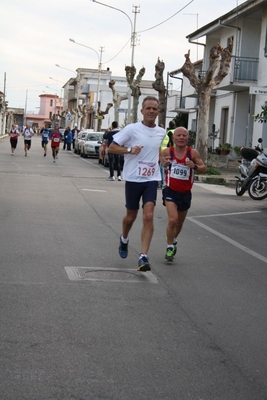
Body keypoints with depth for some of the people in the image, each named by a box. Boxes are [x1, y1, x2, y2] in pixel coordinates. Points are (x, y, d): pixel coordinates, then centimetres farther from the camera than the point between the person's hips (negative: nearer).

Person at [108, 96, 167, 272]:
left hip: (151, 180, 2)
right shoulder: (132, 129, -8)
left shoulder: (161, 132, 6)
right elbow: (112, 147, -6)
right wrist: (129, 150, -21)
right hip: (133, 178, -2)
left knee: (149, 216, -13)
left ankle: (143, 257, -12)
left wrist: (162, 159, 12)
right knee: (131, 216, 12)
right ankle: (124, 240, 45)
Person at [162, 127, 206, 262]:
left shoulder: (193, 153, -8)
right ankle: (169, 247, -2)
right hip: (171, 191, -2)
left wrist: (195, 166, -26)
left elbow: (204, 169, -6)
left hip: (185, 193, 3)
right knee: (173, 220, -20)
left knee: (180, 222, 20)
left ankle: (173, 241, 48)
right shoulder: (167, 152, -8)